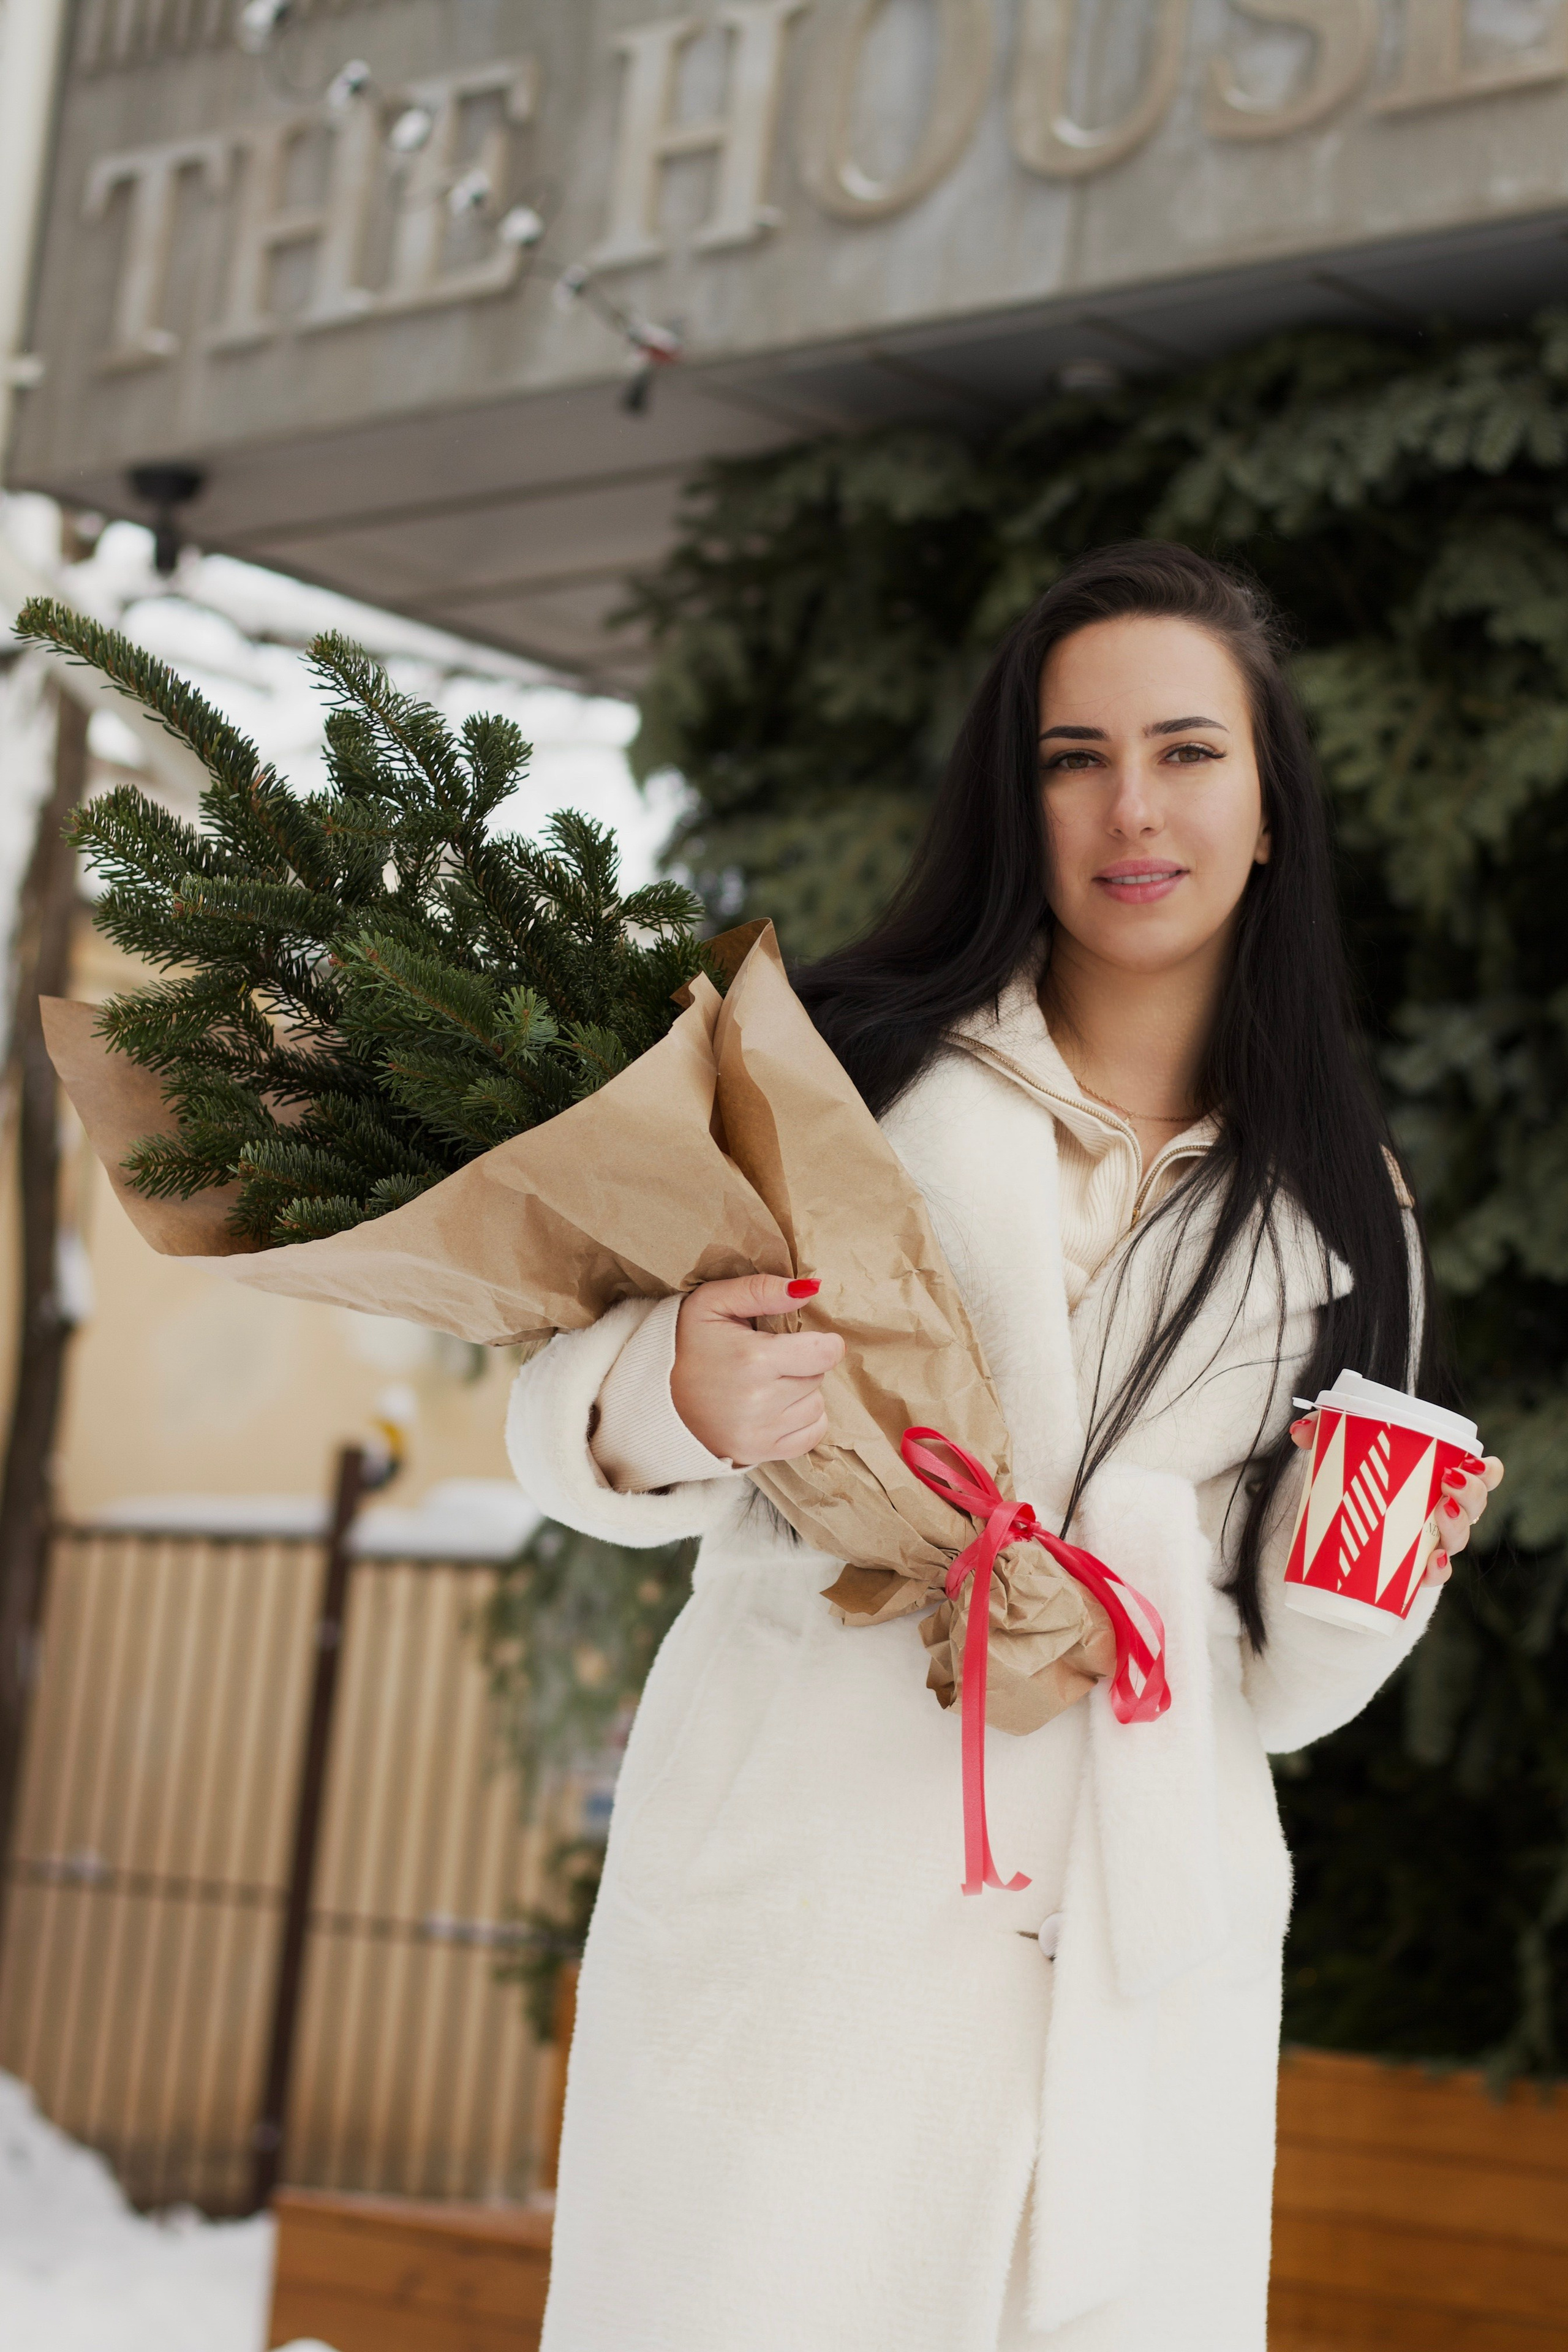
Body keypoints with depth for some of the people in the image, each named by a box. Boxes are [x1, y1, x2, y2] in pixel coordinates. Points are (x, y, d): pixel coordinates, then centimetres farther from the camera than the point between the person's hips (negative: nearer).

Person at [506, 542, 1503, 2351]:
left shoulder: (1340, 1213, 13)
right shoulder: (854, 1067, 4)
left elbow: (1279, 1692, 14)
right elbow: (565, 1415, 3)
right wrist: (672, 1401, -18)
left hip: (1146, 1982, 3)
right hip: (796, 1911, -2)